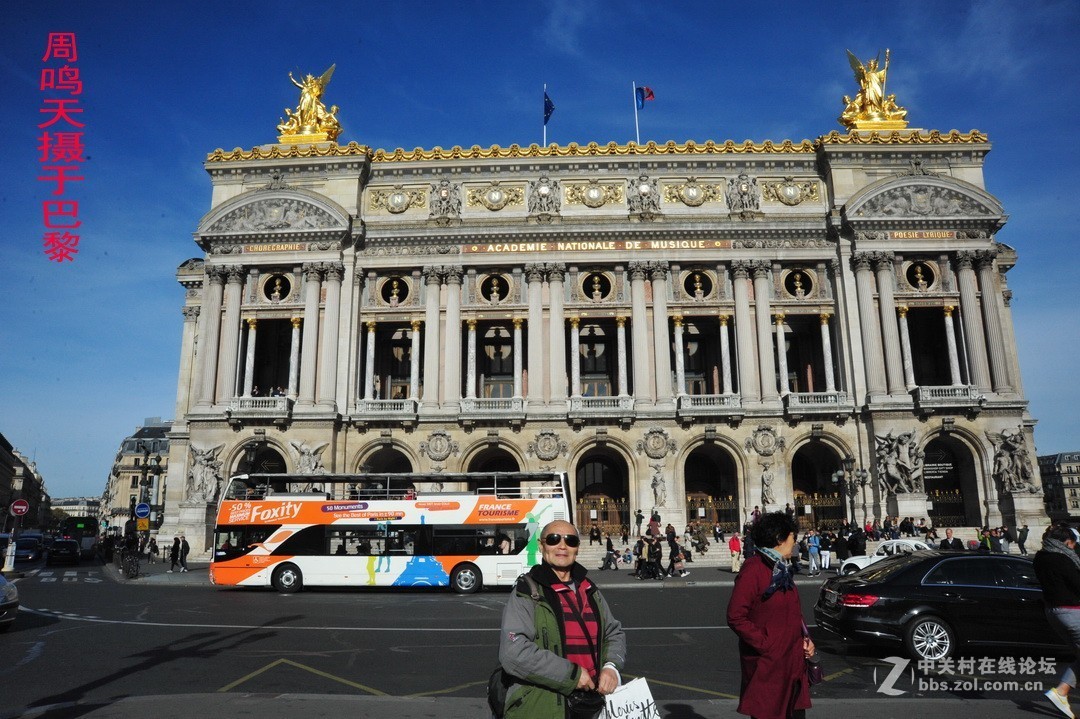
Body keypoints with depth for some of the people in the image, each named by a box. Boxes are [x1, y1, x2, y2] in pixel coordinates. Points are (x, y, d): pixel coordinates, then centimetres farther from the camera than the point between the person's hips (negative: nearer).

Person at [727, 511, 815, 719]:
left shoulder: (782, 569, 14)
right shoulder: (754, 569, -16)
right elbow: (736, 617, -20)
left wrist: (805, 638, 7)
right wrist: (765, 645, -19)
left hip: (793, 663, 8)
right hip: (766, 665, -8)